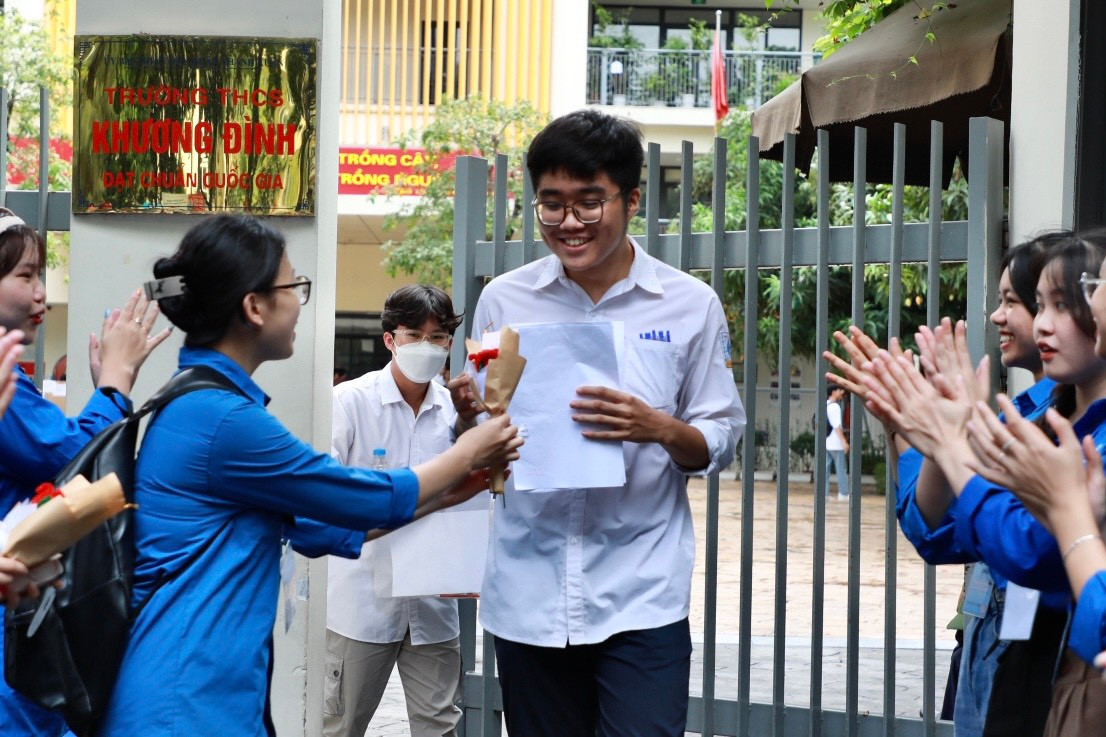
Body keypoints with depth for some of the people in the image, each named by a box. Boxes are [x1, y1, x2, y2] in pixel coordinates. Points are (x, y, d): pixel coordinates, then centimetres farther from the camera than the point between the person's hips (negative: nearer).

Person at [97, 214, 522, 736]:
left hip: (211, 691, 9)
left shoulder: (204, 402, 11)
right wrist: (470, 451, 9)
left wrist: (452, 490, 20)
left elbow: (319, 523, 19)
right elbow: (372, 500, -7)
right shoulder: (219, 417, -18)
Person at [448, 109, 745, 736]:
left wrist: (660, 429, -17)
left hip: (643, 597, -2)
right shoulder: (504, 300, 4)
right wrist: (470, 415, -12)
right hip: (528, 596, 2)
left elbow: (723, 443, 3)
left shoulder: (690, 305, 0)